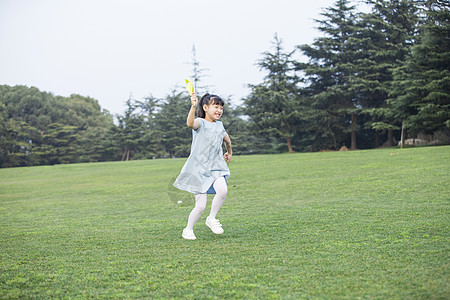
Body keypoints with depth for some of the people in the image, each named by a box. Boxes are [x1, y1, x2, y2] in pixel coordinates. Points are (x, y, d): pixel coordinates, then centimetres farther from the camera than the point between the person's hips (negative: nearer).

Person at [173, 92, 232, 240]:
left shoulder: (219, 125, 13)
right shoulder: (200, 123, -7)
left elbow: (227, 140, 35)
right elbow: (190, 123, -33)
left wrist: (229, 152, 48)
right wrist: (193, 107, -47)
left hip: (215, 168, 5)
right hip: (198, 169, -5)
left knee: (223, 190, -25)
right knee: (201, 206, -7)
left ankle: (212, 219, -1)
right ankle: (188, 229, 19)